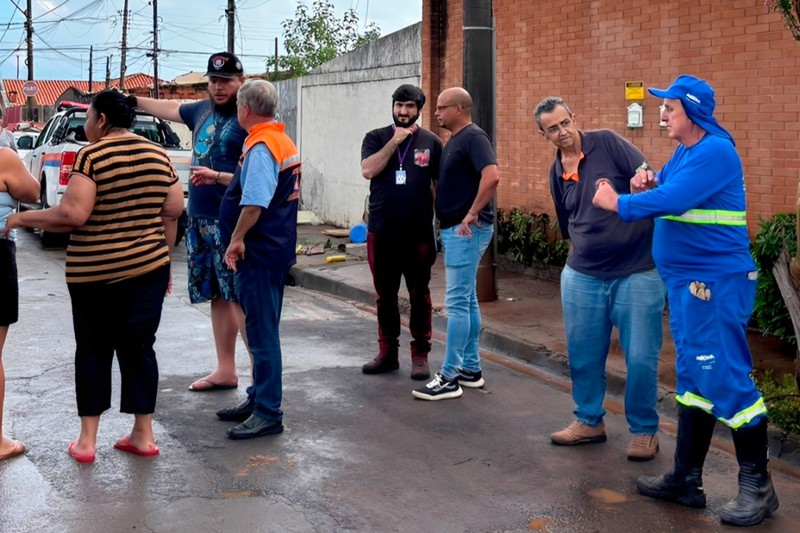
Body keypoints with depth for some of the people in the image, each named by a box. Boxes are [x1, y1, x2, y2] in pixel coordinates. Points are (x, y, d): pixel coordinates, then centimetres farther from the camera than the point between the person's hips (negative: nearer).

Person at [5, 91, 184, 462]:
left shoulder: (91, 156, -12)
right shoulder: (158, 155, 5)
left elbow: (72, 215, -20)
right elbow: (173, 211, 8)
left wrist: (23, 218, -6)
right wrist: (164, 257, 17)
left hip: (94, 272, -4)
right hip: (149, 268, 4)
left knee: (93, 351, 8)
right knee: (139, 348, 10)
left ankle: (87, 440, 12)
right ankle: (143, 435, 14)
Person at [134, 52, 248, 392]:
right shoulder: (202, 110, 12)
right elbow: (171, 109, 33)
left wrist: (218, 177, -29)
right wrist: (132, 100, 41)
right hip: (199, 220, 8)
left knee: (240, 297, -10)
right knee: (218, 297, 13)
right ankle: (225, 371, 22)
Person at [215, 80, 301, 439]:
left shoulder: (261, 147, -18)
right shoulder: (284, 142, 13)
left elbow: (254, 203, -27)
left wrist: (236, 240, -16)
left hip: (259, 251, -10)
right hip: (277, 248, 10)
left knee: (262, 331, -5)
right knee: (262, 329, 18)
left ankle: (268, 413, 1)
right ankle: (259, 398, 29)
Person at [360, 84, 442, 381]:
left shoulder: (431, 142, 4)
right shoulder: (376, 138, 6)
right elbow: (368, 171, -10)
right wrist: (395, 141, -13)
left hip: (419, 233, -1)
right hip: (381, 233, 2)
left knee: (419, 296, 4)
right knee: (385, 296, 9)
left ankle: (420, 355, 12)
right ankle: (387, 353, 20)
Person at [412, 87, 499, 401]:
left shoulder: (473, 137, -14)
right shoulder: (454, 140, 17)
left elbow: (492, 176, -28)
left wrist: (472, 214, -24)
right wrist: (445, 221, 13)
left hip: (466, 230, -11)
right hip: (453, 230, 11)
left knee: (457, 302, -9)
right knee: (467, 300, 14)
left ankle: (449, 377, -6)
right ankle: (471, 369, 22)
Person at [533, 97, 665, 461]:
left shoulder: (607, 143, -7)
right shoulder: (557, 173, 8)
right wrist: (584, 253, 16)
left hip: (637, 273, -5)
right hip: (582, 277, 5)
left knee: (641, 357, 1)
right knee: (582, 353, 12)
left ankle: (644, 430, 19)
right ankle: (589, 421, 31)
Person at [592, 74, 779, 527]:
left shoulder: (715, 151, -16)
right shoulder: (685, 151, 14)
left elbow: (672, 200, -24)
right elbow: (666, 188, 24)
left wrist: (618, 203, -11)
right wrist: (648, 182, 2)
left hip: (716, 283, -10)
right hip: (687, 281, 10)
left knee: (726, 378, -7)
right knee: (694, 378, 13)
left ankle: (758, 486, 5)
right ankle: (687, 479, 22)